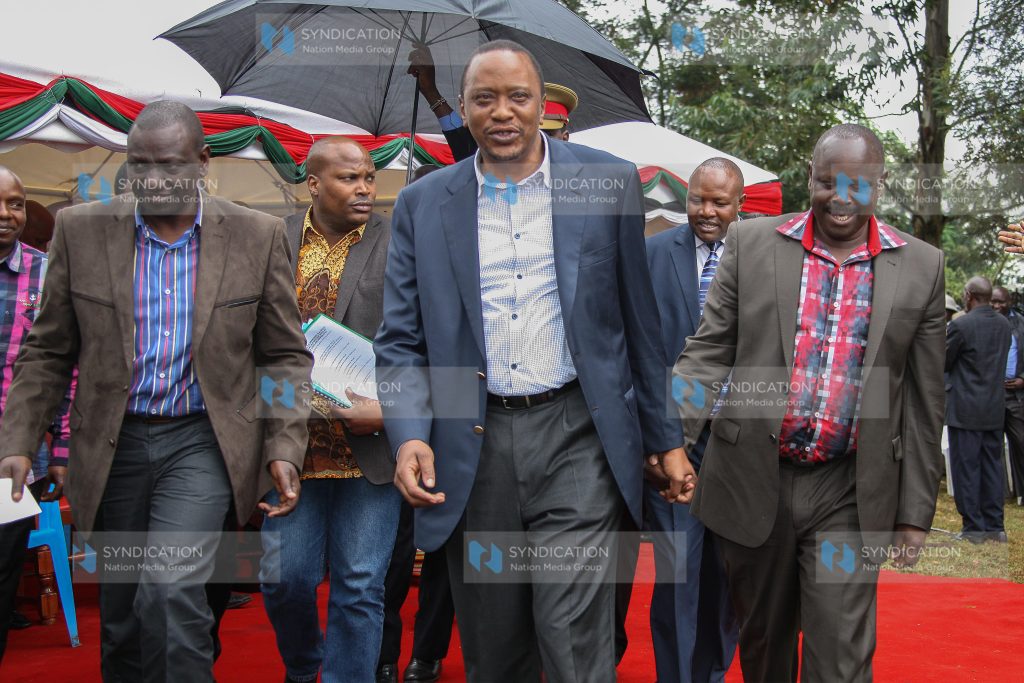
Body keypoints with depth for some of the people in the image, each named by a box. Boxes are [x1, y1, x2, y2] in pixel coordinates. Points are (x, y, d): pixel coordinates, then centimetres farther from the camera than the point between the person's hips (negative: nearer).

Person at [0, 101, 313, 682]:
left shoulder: (258, 236, -3)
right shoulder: (81, 230, -1)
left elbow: (286, 357, 2)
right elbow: (47, 353, 4)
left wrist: (284, 448, -8)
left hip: (202, 439, -2)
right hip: (115, 443, 3)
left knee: (171, 591, -21)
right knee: (122, 615, 13)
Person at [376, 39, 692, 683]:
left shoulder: (609, 182, 3)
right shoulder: (423, 204, 6)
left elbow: (639, 323, 7)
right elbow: (401, 342, 6)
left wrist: (665, 439, 9)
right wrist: (410, 435, -11)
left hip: (576, 436, -2)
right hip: (472, 445, 2)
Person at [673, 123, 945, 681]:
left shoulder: (921, 267, 1)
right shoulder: (750, 243, 1)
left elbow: (923, 401, 4)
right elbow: (710, 351, 0)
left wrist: (915, 511, 4)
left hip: (849, 494, -1)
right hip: (751, 482, 1)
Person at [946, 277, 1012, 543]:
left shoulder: (960, 325, -16)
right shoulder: (1004, 324, 4)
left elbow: (944, 363, -7)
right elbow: (1002, 361, 14)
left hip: (966, 410, -6)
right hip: (995, 409, 6)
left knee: (966, 468, 1)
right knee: (992, 467, 12)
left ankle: (973, 528, 4)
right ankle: (995, 526, 17)